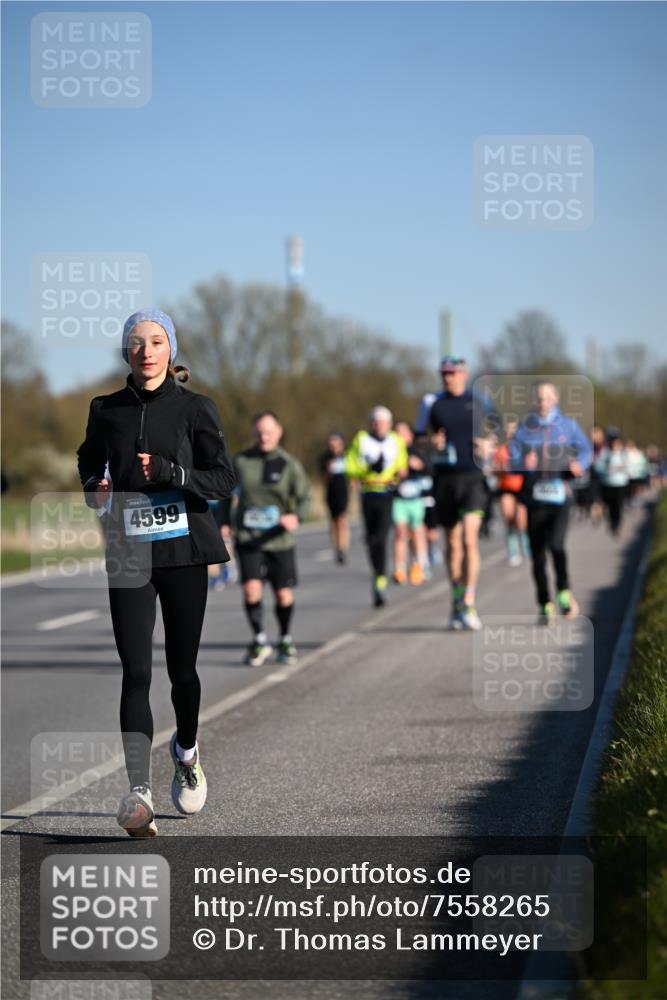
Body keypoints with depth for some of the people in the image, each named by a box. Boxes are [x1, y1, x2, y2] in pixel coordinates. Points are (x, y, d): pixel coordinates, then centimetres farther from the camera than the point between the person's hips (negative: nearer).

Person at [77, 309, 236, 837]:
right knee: (136, 671, -10)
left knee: (181, 667, 7)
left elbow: (224, 478, -3)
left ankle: (187, 751, 38)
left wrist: (170, 473, -19)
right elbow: (89, 462, 23)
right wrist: (95, 486, 0)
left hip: (184, 550, -1)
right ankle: (139, 793, -17)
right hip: (128, 553, 1)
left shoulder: (195, 408, 1)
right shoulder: (107, 410, 8)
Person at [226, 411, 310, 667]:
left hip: (279, 539, 0)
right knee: (251, 588, -16)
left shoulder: (289, 464, -1)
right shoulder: (240, 461, 2)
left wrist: (296, 516, -23)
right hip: (247, 538, 0)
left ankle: (286, 640, 31)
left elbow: (304, 497, -3)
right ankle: (259, 641, 1)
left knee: (284, 595, 6)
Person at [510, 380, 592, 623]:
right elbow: (513, 457, 1)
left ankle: (564, 591, -4)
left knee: (556, 543, -23)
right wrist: (524, 463, -21)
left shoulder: (568, 425, 7)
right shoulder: (525, 428, 6)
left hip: (559, 495, -1)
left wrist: (579, 464, -6)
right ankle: (545, 605, 16)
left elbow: (585, 449, 15)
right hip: (534, 496, 1)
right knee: (537, 554, 3)